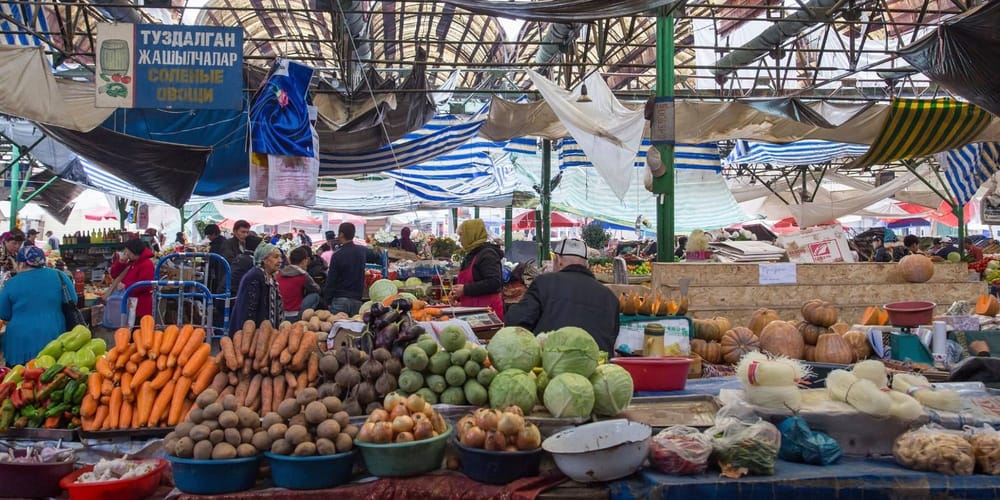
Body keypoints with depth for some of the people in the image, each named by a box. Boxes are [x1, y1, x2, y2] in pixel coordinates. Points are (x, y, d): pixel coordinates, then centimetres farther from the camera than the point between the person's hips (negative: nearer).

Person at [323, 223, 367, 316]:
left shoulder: (337, 255, -9)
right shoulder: (362, 251, 4)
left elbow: (331, 281, -7)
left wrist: (327, 300, -1)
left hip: (340, 299, -4)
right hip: (357, 299, 4)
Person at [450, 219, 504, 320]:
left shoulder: (487, 254, -10)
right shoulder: (470, 256, 20)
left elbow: (493, 282, -22)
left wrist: (465, 290, -20)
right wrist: (458, 295, 14)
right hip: (472, 310, 8)